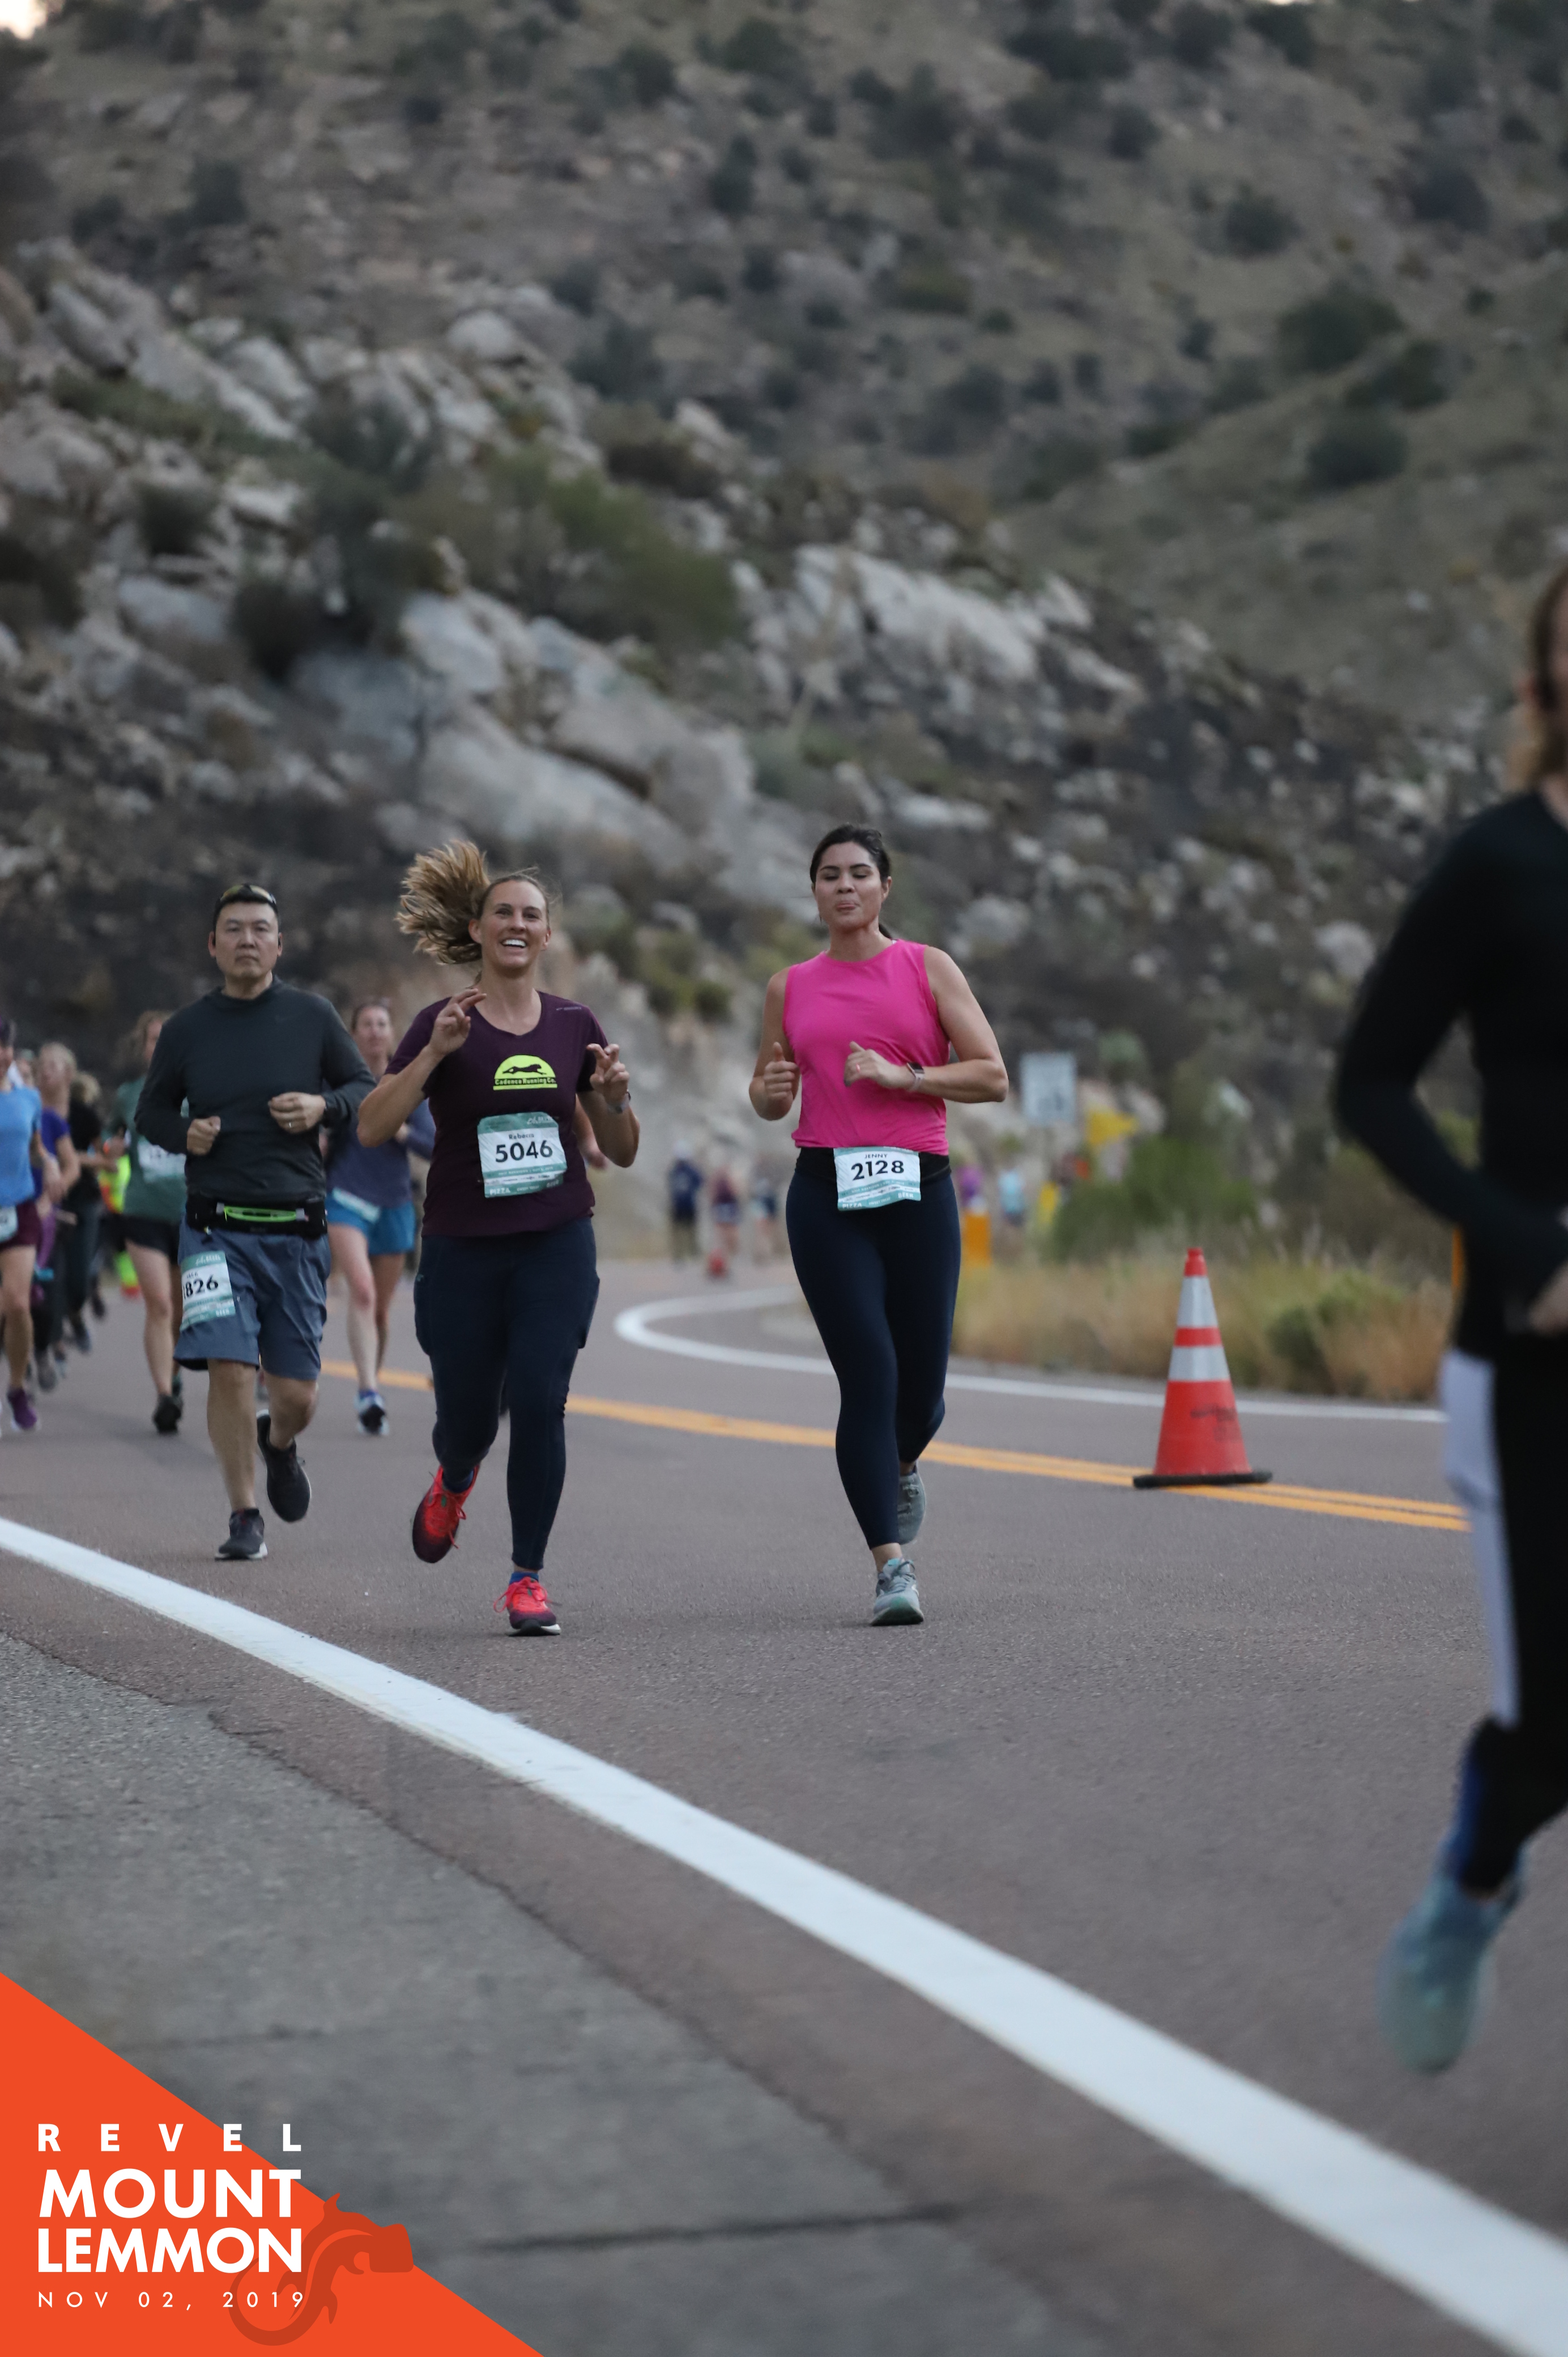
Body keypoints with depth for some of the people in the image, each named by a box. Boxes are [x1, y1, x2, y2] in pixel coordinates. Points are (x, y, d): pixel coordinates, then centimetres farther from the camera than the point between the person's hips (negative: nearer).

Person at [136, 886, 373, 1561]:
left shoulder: (312, 1017, 2)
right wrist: (183, 1134, -6)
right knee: (230, 1367, -14)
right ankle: (244, 1516, 0)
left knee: (296, 1394, 2)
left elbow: (366, 1091, 10)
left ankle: (279, 1444, 39)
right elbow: (150, 1109, 15)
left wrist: (324, 1107, -11)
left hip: (295, 1231, 1)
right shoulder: (186, 1029, 4)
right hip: (216, 1228, 0)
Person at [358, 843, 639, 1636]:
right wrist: (435, 1052, -22)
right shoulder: (443, 1024, -2)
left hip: (556, 1245, 1)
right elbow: (371, 1129, -12)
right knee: (467, 1415, 7)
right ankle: (454, 1482, 45)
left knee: (540, 1401, -14)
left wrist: (615, 1100, -10)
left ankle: (527, 1578, -4)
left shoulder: (575, 1026, 5)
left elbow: (621, 1153, 11)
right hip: (463, 1249, -1)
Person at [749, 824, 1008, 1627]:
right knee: (868, 1374, -11)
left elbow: (992, 1077, 1)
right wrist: (770, 1090, -1)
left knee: (920, 1385, 3)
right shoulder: (790, 988, 12)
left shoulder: (928, 969, 6)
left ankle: (900, 1467, 40)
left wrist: (899, 1075, -11)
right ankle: (892, 1566, -10)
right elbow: (768, 1099, 22)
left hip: (918, 1189, 0)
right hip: (827, 1195, 0)